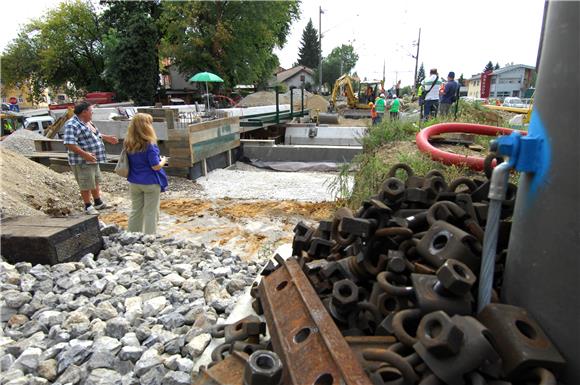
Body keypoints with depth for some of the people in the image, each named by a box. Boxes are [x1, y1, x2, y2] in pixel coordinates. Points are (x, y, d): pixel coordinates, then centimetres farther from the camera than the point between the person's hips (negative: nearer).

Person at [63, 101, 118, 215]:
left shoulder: (87, 122, 11)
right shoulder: (72, 125, -20)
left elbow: (95, 135, 27)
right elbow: (69, 143, -28)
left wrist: (107, 138, 28)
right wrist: (84, 154, -33)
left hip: (93, 160, 10)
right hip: (82, 162, -10)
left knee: (96, 181, 20)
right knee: (86, 185, 2)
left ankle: (98, 203, 35)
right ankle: (88, 207, 15)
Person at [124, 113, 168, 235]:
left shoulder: (128, 144, -1)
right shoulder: (149, 145, -20)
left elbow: (129, 163, 10)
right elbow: (156, 166, -19)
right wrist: (163, 160, 1)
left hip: (134, 182, 6)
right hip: (150, 183, -6)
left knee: (136, 211, 18)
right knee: (151, 213, 6)